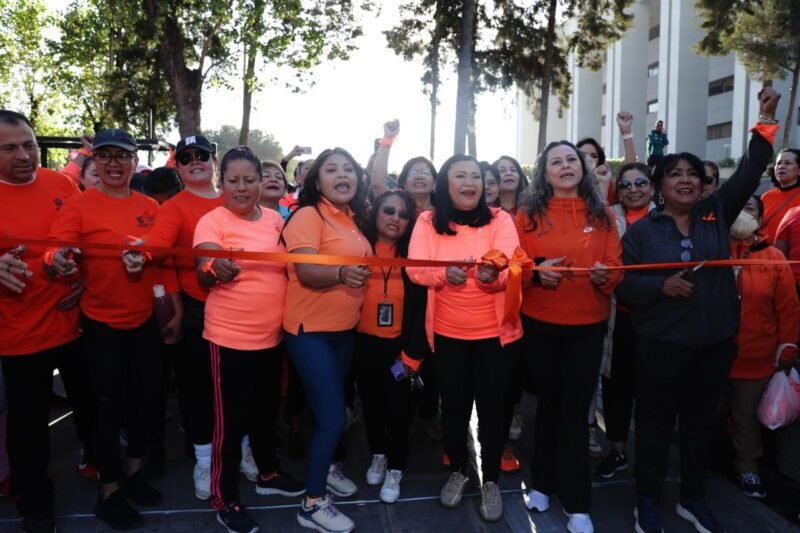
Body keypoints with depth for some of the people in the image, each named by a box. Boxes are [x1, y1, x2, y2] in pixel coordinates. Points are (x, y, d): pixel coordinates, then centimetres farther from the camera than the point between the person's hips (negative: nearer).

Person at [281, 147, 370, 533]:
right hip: (310, 329, -7)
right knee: (332, 415, -7)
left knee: (332, 409, 18)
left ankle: (324, 468, 39)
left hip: (344, 328, 7)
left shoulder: (353, 219, 8)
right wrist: (341, 273, -39)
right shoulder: (308, 215, -13)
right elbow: (306, 271, -23)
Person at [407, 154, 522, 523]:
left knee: (491, 406, 9)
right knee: (454, 404, 14)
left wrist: (494, 274, -41)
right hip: (447, 333, 1)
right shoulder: (428, 221, -2)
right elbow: (415, 267, -13)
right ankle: (457, 472, 37)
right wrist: (444, 272, -34)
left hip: (495, 332, -1)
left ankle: (491, 481, 29)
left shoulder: (499, 219, -5)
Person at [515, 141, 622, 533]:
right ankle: (543, 483, 33)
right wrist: (536, 272, -21)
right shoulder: (528, 213, -1)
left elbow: (615, 265, 3)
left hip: (588, 325, 1)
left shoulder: (601, 214, 4)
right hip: (539, 323, 0)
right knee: (548, 404, 13)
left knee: (576, 410, 5)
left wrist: (605, 276, -19)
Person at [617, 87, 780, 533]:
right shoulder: (642, 230, -1)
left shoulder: (717, 215, 6)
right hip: (662, 343, -3)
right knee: (656, 422, 6)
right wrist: (661, 285, -21)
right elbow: (624, 286, -5)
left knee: (702, 421, 15)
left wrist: (767, 119, -5)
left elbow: (749, 174, 0)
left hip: (716, 341, 3)